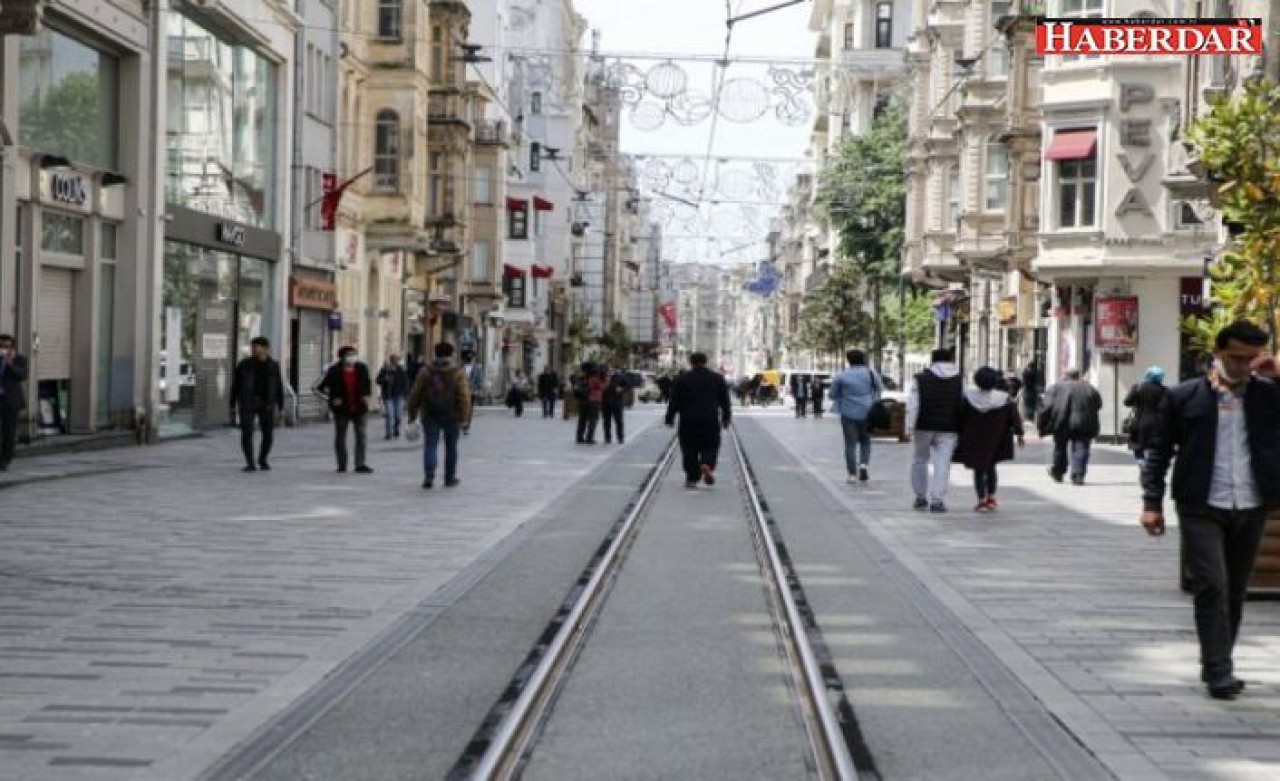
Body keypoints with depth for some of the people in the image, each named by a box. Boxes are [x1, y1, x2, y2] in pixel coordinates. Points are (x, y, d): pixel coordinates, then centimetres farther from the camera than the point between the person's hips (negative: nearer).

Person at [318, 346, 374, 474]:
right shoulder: (334, 371, -8)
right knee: (340, 437, 8)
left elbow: (368, 383, 18)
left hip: (359, 407, 2)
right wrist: (333, 398, -13)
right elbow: (323, 387, -4)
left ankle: (360, 464, -3)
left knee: (362, 435, -5)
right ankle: (342, 465, 19)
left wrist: (367, 395, 3)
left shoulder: (362, 368, 2)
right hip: (341, 409, -2)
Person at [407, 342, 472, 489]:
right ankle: (450, 478, 20)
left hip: (430, 416, 1)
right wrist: (464, 417, -11)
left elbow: (415, 395, 1)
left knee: (430, 445, 0)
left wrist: (412, 415, 8)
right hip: (451, 416, -1)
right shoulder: (458, 373, -4)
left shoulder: (425, 372, 1)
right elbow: (464, 396, -12)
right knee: (451, 447, 12)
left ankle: (429, 476, -18)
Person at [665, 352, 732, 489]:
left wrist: (670, 419, 8)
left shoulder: (681, 379, 1)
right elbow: (725, 401, 8)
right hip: (710, 421, 1)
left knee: (690, 451, 7)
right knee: (710, 447, 9)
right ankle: (707, 465, -19)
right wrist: (726, 418, 17)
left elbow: (674, 402, 1)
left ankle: (691, 479, 5)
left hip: (688, 422, 0)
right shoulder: (717, 379, 6)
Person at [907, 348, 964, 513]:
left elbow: (913, 405, -6)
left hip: (924, 426, 0)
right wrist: (961, 430, 10)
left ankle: (921, 497, 16)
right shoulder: (959, 380, 4)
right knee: (942, 463, 0)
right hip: (948, 429, 0)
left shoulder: (921, 379, -1)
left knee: (920, 460, 15)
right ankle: (937, 500, -8)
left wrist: (910, 427, -4)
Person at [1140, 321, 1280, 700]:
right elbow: (1158, 451, 4)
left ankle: (1216, 665, 23)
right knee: (1212, 586, -10)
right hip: (1202, 508, -3)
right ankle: (1219, 672, -6)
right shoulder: (1184, 397, 1)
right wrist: (1152, 502, -2)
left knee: (1235, 591, 10)